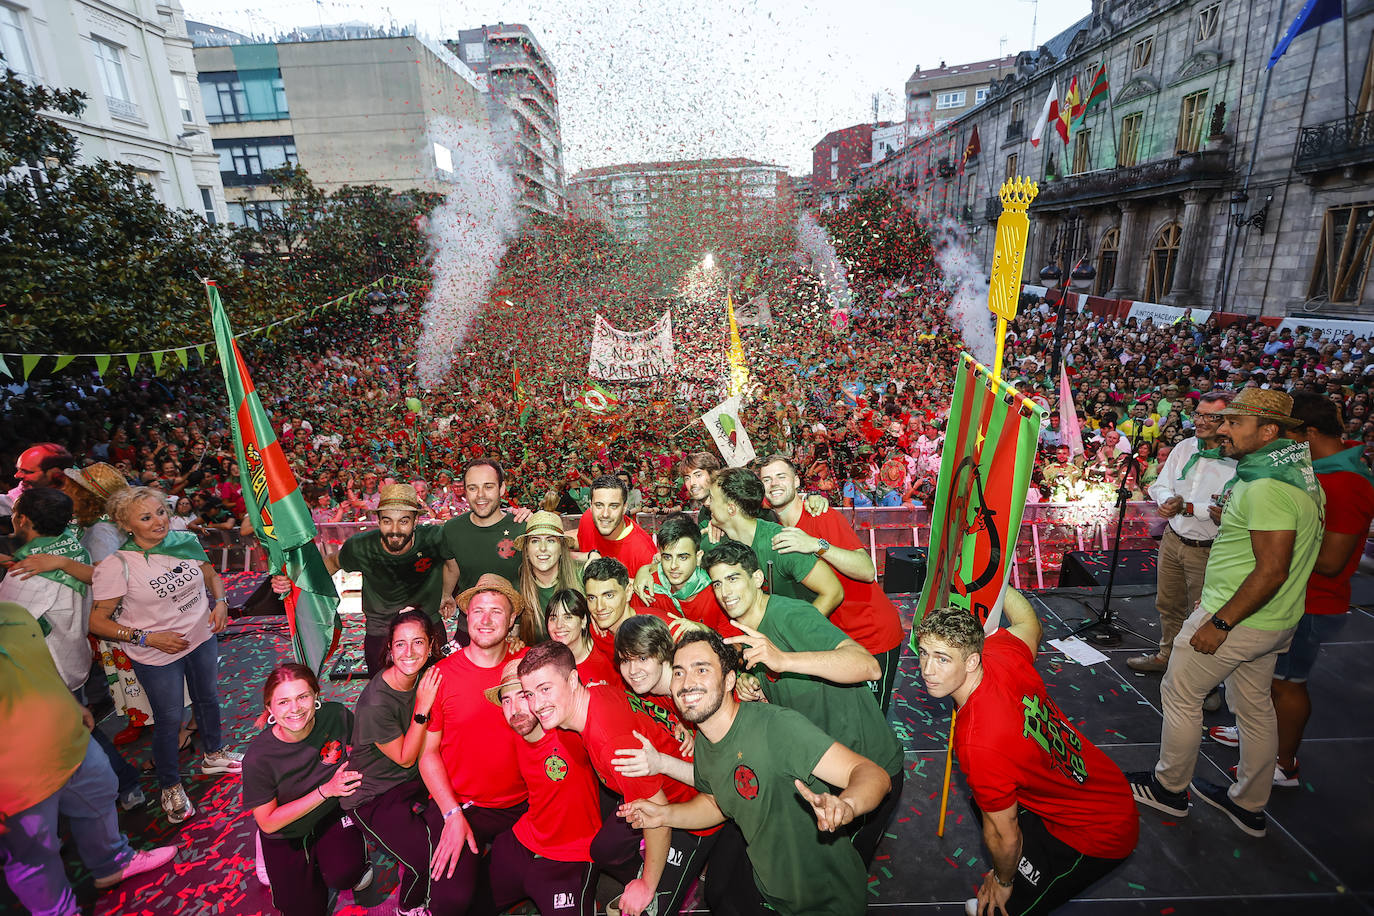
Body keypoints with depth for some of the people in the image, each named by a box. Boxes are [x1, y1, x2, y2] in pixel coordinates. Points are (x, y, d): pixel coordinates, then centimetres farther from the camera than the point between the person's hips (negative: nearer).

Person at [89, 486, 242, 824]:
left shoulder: (185, 541, -10)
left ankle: (214, 755, 49)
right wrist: (147, 638, -22)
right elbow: (97, 621, -16)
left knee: (208, 699, 23)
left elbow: (211, 575, 7)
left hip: (202, 638, 4)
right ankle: (170, 786, 37)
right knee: (169, 720, 11)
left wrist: (221, 602, -9)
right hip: (158, 656, -4)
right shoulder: (117, 565, -23)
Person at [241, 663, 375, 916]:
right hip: (286, 835, 0)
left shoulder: (336, 715, -23)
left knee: (342, 876, -24)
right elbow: (268, 823, -17)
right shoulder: (258, 758, -26)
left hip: (333, 814, 0)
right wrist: (326, 790, -26)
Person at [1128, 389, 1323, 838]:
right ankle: (1249, 805, 35)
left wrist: (1220, 622, -21)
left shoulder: (1267, 486, -25)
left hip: (1237, 617, -10)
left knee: (1180, 694, 6)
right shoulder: (1295, 473, 8)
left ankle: (1169, 788, 23)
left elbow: (1272, 570, -27)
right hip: (1272, 620, 10)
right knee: (1255, 707, 20)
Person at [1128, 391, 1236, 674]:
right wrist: (1168, 500, -11)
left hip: (1209, 551, -6)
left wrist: (1187, 507, -24)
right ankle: (1167, 654, 41)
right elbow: (1159, 486, 9)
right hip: (1173, 539, 6)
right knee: (1168, 604, 21)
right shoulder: (1185, 448, 3)